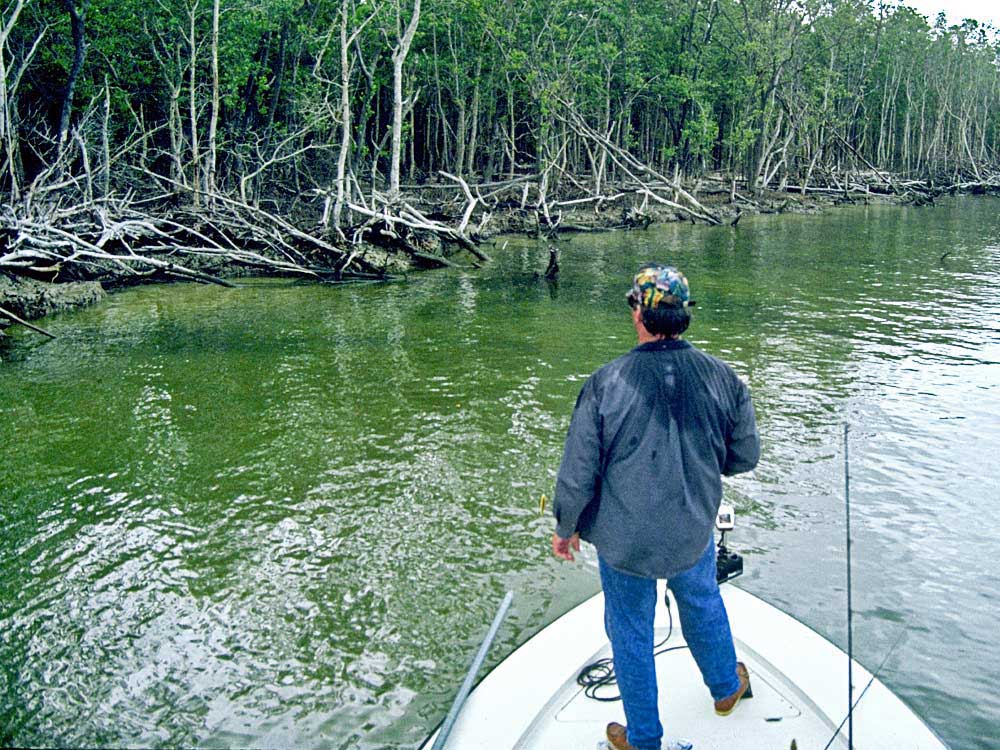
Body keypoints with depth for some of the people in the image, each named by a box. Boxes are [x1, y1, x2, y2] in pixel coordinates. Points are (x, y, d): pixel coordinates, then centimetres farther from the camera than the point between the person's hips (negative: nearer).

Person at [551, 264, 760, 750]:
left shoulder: (606, 383, -21)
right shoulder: (723, 378, -12)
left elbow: (578, 469, -14)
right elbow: (745, 456, 0)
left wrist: (566, 527, 3)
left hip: (623, 538, -3)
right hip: (693, 532, 3)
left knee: (631, 631, 16)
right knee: (703, 605, 29)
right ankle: (727, 687, 54)